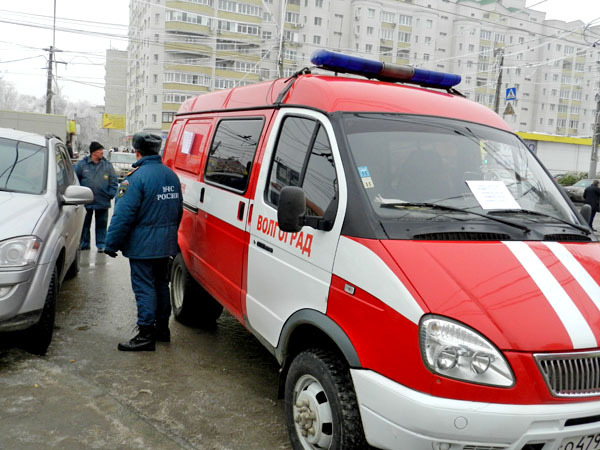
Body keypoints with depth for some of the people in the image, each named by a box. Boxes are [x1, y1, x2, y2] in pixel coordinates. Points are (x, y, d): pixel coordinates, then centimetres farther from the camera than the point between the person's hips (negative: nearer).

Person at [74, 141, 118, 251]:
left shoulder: (107, 165, 4)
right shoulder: (82, 164, -1)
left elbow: (113, 182, 7)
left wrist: (111, 194, -3)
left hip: (103, 202, 1)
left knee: (101, 224, 7)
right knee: (84, 224, 9)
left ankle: (101, 244, 16)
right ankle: (84, 244, 21)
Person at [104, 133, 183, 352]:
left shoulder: (136, 178, -17)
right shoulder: (171, 175, 9)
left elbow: (123, 215, -20)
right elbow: (179, 210, 17)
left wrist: (111, 243, -12)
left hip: (142, 245, -8)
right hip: (166, 244, 8)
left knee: (144, 287, -2)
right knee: (161, 284, 17)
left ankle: (146, 335, 1)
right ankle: (162, 328, 27)